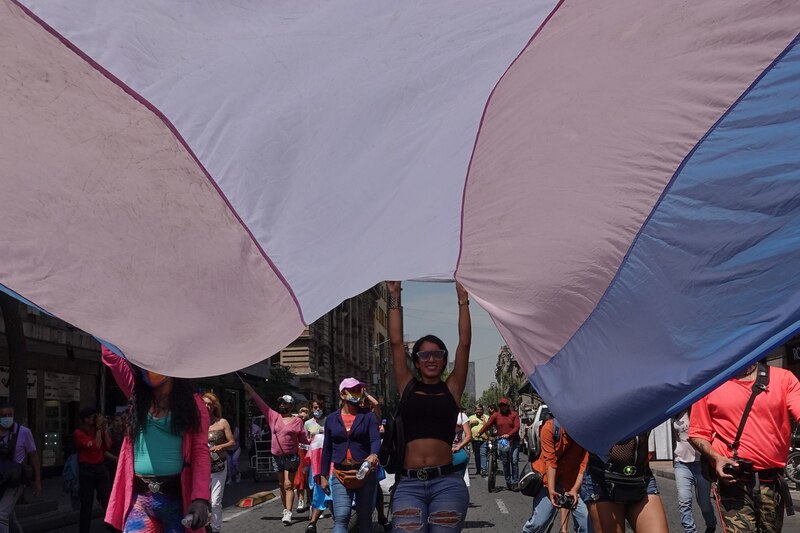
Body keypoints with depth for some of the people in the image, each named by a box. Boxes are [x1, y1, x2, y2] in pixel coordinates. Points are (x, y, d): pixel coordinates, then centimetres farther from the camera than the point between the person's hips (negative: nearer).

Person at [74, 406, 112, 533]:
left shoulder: (98, 430, 10)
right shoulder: (78, 433, -7)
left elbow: (108, 446, -2)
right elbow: (96, 446, -17)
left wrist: (104, 428, -3)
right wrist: (99, 428, -12)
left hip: (101, 468, 4)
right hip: (87, 470, -4)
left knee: (108, 501, 1)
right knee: (87, 504, 3)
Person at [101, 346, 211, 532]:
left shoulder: (192, 403, 4)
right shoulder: (138, 395, 13)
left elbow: (200, 452, -5)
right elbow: (111, 354, 8)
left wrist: (200, 498, -17)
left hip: (178, 497, -2)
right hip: (140, 498, 2)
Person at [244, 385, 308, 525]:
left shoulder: (297, 421, -3)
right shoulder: (274, 417, 6)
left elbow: (303, 439, 2)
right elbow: (261, 404, 7)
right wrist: (250, 390, 5)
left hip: (291, 457, -5)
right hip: (277, 457, 5)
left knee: (288, 485, -11)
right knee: (282, 486, 13)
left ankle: (288, 514, -17)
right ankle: (285, 510, 22)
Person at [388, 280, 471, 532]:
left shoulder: (451, 389, 11)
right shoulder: (408, 388, 13)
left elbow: (464, 343, 6)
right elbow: (396, 342, 10)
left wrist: (463, 299, 5)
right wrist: (395, 298, 10)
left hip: (447, 482, 0)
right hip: (409, 484, 0)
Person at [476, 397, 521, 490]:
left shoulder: (514, 414, 3)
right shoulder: (496, 415, 5)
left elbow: (517, 427, -6)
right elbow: (487, 425, -4)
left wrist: (508, 434, -22)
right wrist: (479, 433, -19)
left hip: (513, 441, -2)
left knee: (514, 462, -7)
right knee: (505, 463, 6)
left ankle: (515, 482, -3)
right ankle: (508, 482, 14)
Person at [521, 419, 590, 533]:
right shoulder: (550, 428, -17)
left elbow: (584, 463, -13)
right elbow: (550, 461, -18)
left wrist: (575, 489, -23)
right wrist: (551, 490, -24)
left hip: (575, 481, 2)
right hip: (550, 478, -2)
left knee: (587, 522, -10)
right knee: (539, 522, -9)